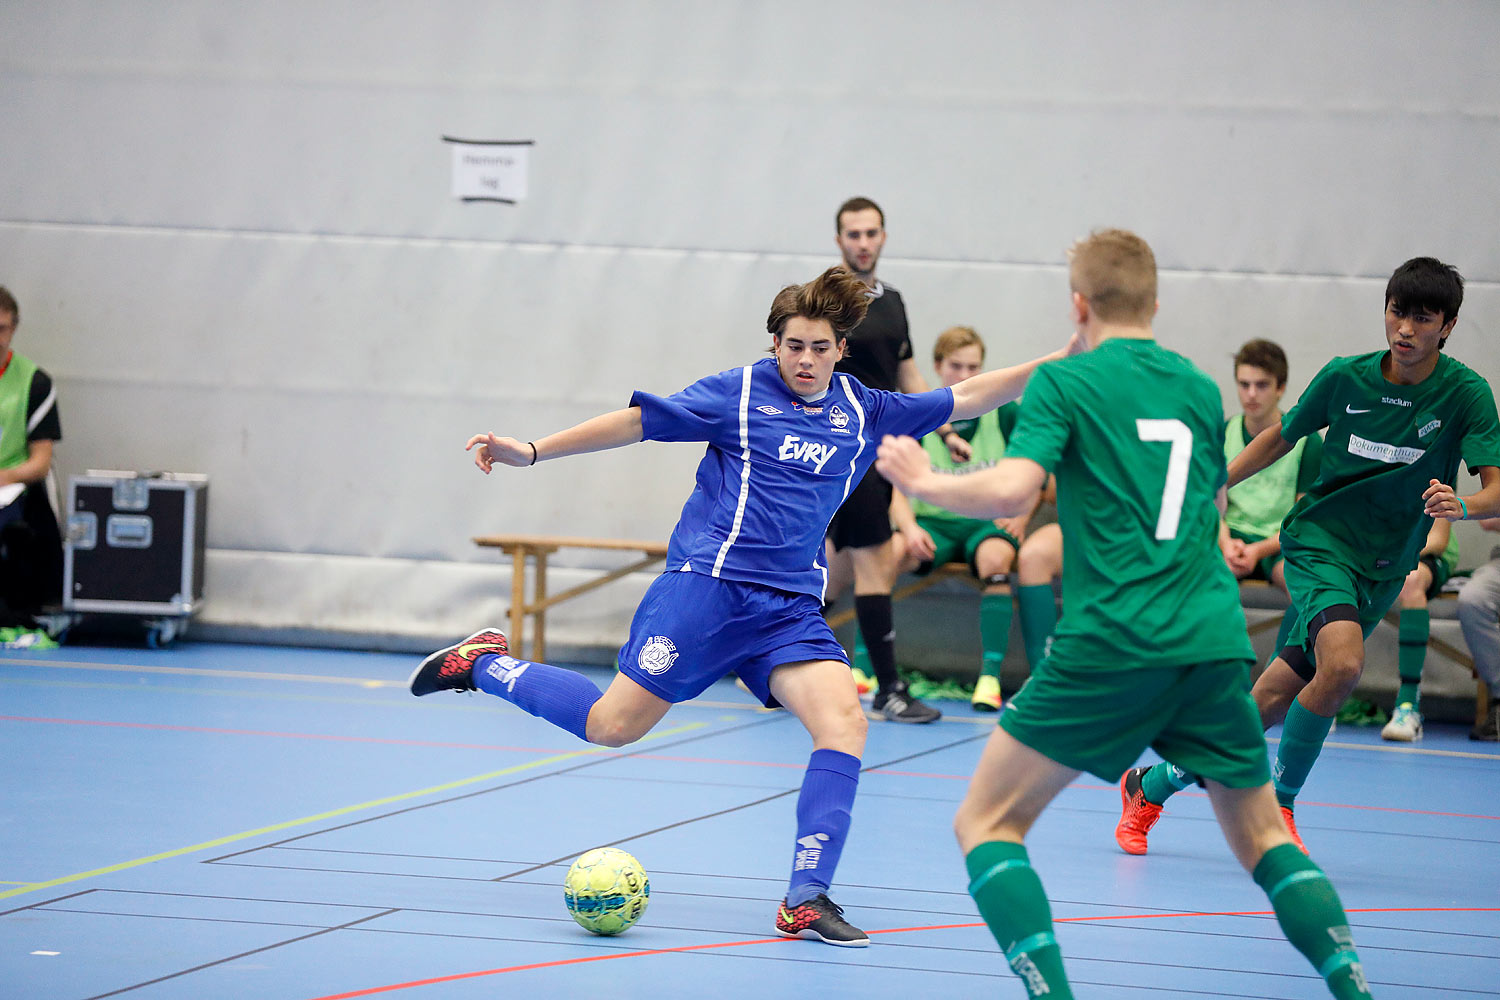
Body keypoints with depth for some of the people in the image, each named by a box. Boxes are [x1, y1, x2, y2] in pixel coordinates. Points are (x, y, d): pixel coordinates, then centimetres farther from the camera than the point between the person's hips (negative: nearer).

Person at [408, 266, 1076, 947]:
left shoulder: (864, 413, 12)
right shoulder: (739, 393, 1)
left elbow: (968, 398, 16)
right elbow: (636, 422, 3)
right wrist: (531, 451, 1)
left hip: (791, 606, 4)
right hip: (709, 581, -4)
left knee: (843, 720, -18)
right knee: (613, 724, -7)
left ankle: (805, 900, -16)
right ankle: (482, 663, 18)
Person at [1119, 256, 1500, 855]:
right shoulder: (1345, 377, -7)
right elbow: (1282, 437, 11)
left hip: (1381, 568, 2)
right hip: (1320, 540, -2)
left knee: (1271, 704, 3)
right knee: (1342, 664, -28)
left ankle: (1150, 786, 21)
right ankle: (1279, 805, -9)